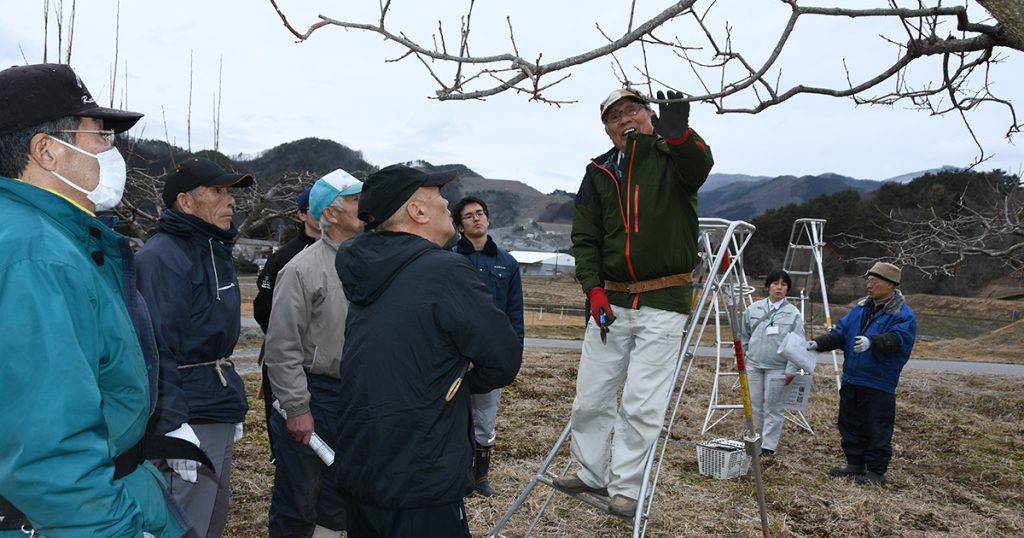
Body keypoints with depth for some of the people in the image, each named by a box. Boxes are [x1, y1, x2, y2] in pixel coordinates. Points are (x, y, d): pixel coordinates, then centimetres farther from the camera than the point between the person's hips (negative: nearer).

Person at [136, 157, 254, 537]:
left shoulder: (216, 250, 14)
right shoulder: (161, 257, -16)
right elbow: (156, 350, -23)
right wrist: (174, 427, -27)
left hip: (218, 418, 10)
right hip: (188, 421, -9)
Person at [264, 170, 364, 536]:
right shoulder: (303, 269, -13)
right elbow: (283, 347, -13)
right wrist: (297, 408, -14)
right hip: (314, 396, -5)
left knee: (338, 503, 20)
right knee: (298, 499, 9)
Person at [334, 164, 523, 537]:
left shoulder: (367, 275, 4)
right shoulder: (447, 272, -18)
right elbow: (504, 360, -13)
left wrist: (447, 376, 0)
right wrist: (454, 381, 3)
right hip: (422, 485, -7)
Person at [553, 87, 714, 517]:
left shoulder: (672, 156, -1)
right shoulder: (599, 173, 9)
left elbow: (700, 165, -26)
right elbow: (584, 238, 8)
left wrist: (679, 133, -47)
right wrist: (593, 289, -5)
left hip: (663, 303, -4)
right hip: (610, 300, 4)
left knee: (643, 404, -3)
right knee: (590, 397, 10)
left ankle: (625, 489, 12)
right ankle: (592, 474, 29)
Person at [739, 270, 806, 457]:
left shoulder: (794, 313, -4)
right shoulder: (753, 309, 4)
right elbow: (743, 336, 12)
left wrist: (792, 369, -12)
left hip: (778, 368, -3)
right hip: (753, 365, 3)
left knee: (773, 408, 0)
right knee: (755, 405, 10)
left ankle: (769, 446, 10)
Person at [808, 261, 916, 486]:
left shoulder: (903, 315, -9)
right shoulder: (861, 308, 12)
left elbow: (896, 339, -25)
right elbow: (839, 332, 9)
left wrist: (871, 342, -43)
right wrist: (818, 343, -7)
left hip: (879, 386, -7)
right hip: (851, 381, 7)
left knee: (877, 431, 2)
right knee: (850, 425, 16)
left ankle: (876, 472, 15)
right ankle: (855, 464, 30)